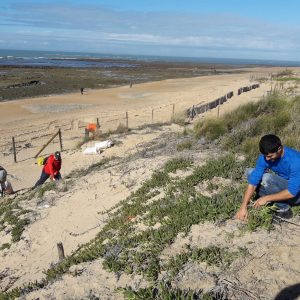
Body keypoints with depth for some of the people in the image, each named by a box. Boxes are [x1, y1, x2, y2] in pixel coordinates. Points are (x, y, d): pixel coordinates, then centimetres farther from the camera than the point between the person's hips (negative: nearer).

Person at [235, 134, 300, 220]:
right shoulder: (265, 156, -17)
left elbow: (292, 192, -32)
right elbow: (253, 180, -20)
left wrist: (266, 198, -27)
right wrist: (243, 206, -26)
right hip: (281, 185, 6)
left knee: (267, 178, -31)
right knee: (250, 172, -9)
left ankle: (282, 205, -11)